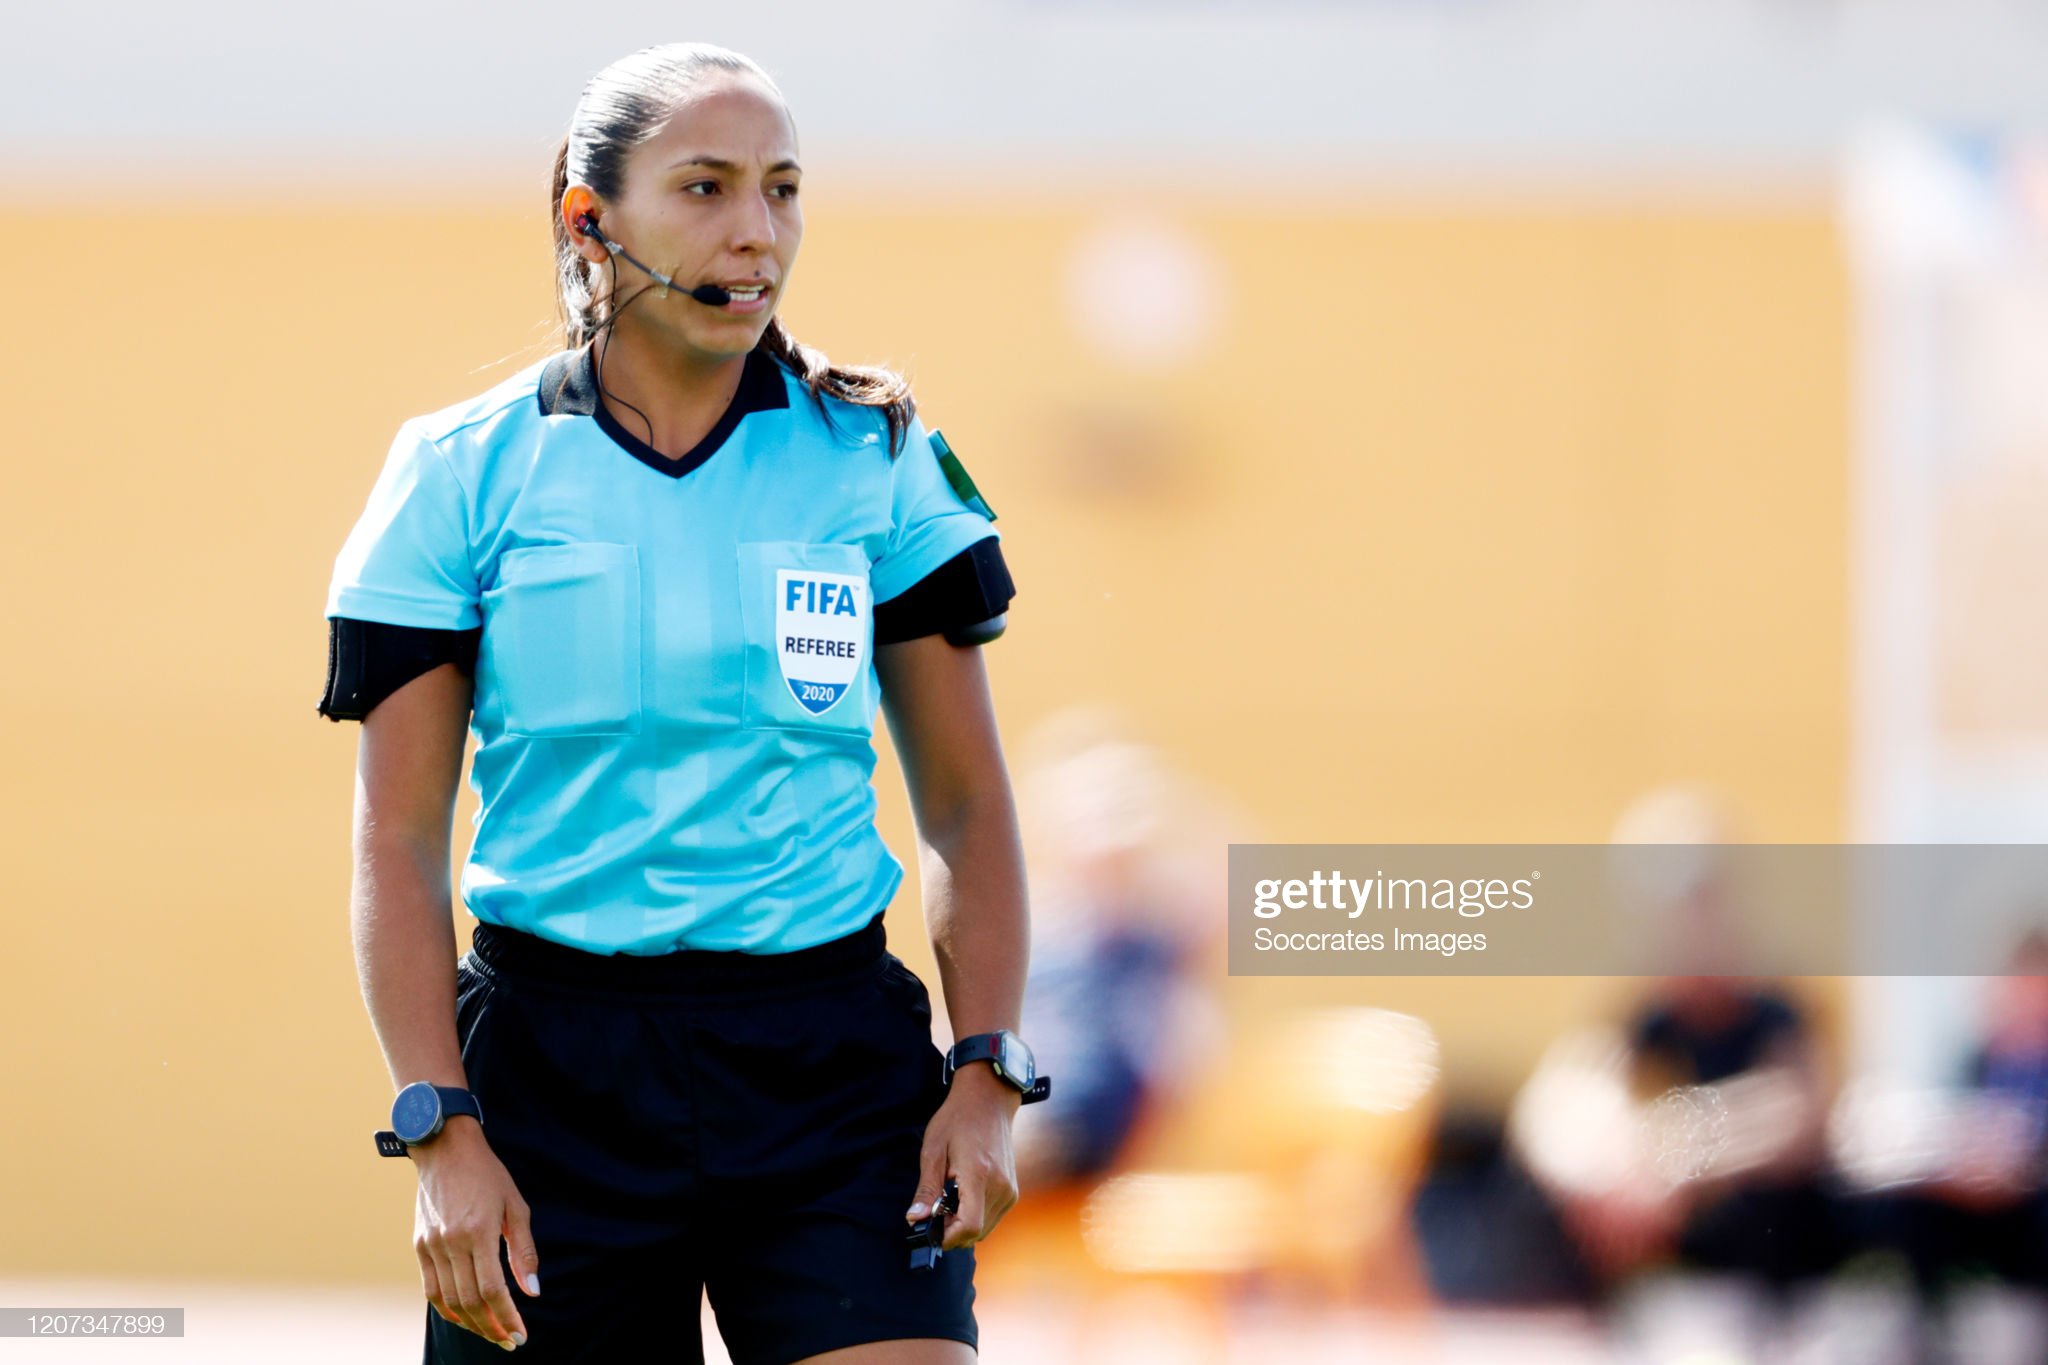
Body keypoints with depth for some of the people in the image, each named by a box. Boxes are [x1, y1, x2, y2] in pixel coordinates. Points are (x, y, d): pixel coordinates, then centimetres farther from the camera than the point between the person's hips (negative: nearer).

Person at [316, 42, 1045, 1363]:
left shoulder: (880, 458, 6)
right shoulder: (464, 474, 2)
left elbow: (965, 804, 9)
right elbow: (399, 840, 2)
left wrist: (988, 1076, -2)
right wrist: (440, 1132, -7)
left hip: (835, 1073, 1)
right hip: (553, 1077, 0)